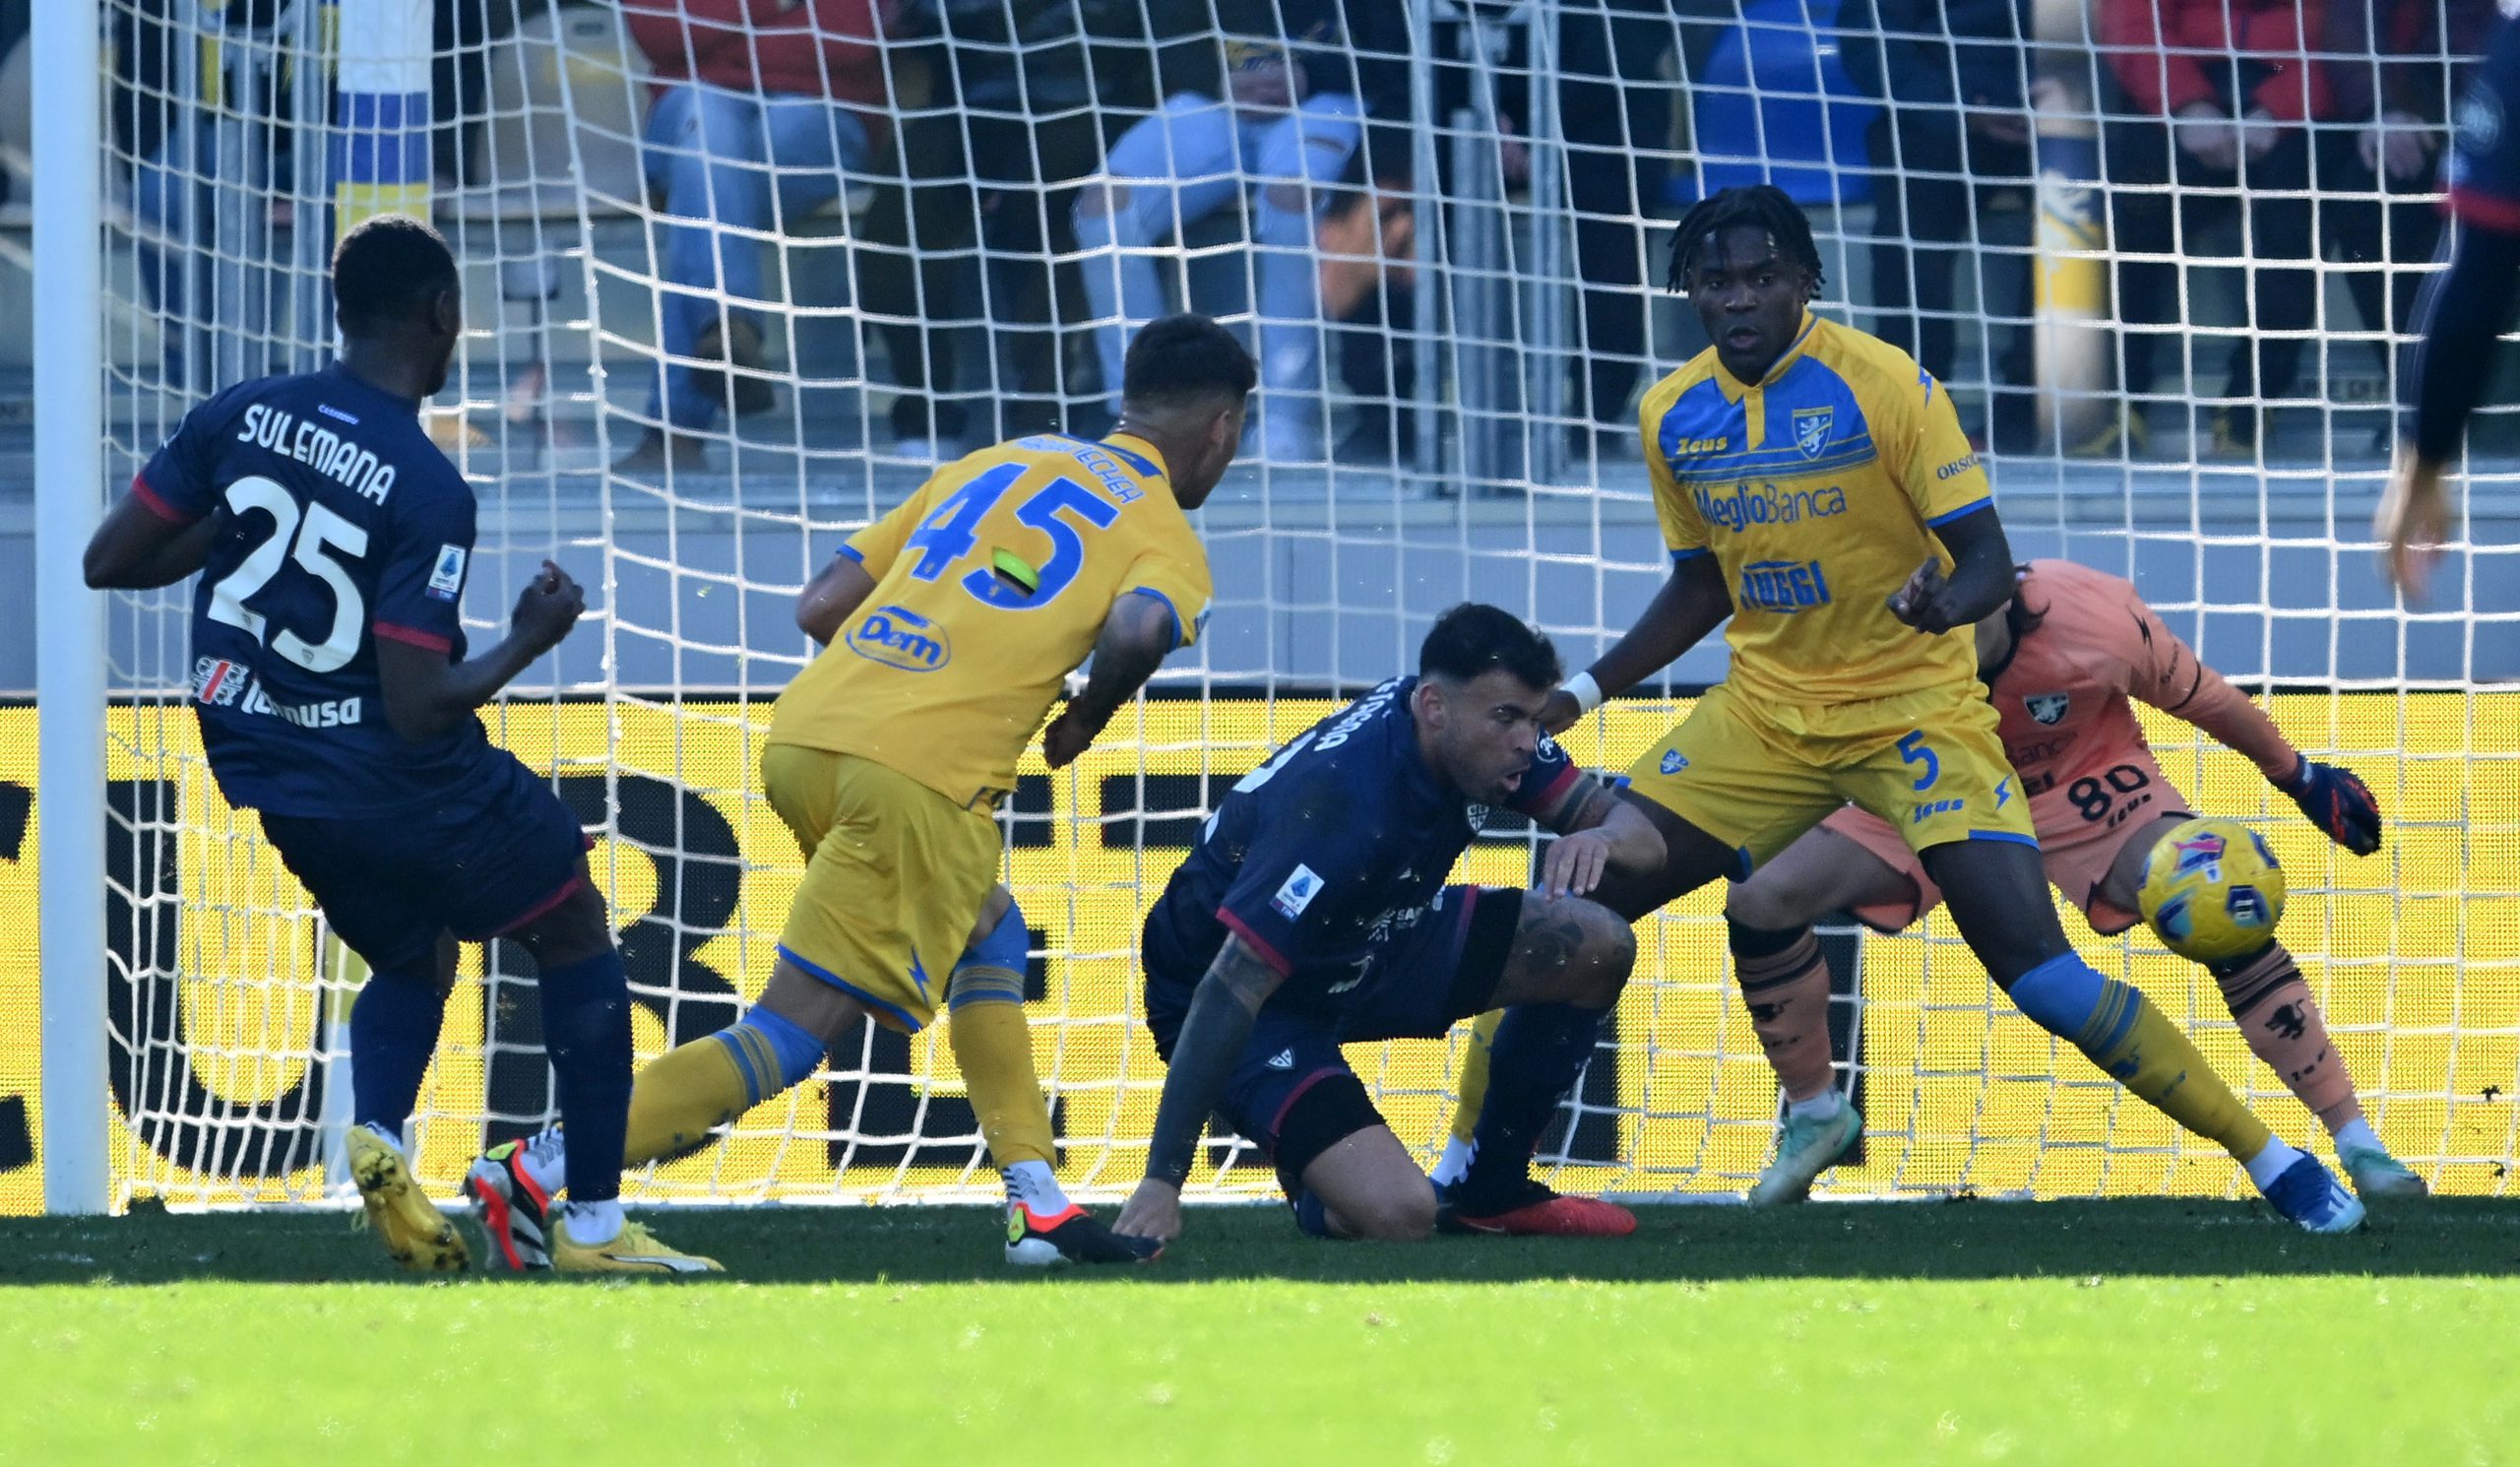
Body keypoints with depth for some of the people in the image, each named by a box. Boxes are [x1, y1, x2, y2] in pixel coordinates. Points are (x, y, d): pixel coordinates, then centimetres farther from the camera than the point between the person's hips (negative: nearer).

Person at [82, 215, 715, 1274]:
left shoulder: (237, 418, -5)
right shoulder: (430, 491, -20)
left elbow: (107, 562, 0)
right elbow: (416, 708, -21)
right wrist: (528, 641, -5)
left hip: (265, 780, 6)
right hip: (398, 781, -6)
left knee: (413, 962, 28)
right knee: (575, 939, 16)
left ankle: (376, 1136, -4)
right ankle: (593, 1223, 11)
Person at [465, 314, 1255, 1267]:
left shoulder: (990, 466, 26)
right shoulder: (1163, 532, 9)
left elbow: (821, 606, 20)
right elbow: (1139, 631, -16)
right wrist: (1086, 720, 3)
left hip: (804, 734, 7)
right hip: (922, 782, -7)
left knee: (988, 943, 27)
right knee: (797, 1030, -4)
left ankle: (1038, 1204, 22)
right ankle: (536, 1175, -10)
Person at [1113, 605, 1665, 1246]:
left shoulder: (1487, 728, -12)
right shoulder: (1341, 803, -36)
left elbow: (1642, 838, -6)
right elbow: (1230, 990, -38)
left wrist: (1602, 837, -34)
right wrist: (1162, 1181, -42)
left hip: (1371, 950, 8)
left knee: (1599, 948, -5)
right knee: (1396, 1215, -27)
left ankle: (1493, 1189, 13)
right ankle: (1315, 1190, 11)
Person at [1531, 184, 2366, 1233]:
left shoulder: (1887, 387, -16)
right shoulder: (1674, 417, 0)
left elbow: (1990, 563, -16)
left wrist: (1945, 601, -38)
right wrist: (1584, 693, 7)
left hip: (1914, 708, -5)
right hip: (1766, 708, 5)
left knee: (2038, 970, -17)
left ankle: (2273, 1162, -8)